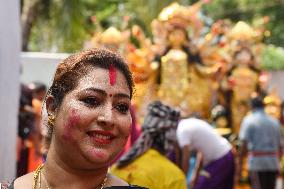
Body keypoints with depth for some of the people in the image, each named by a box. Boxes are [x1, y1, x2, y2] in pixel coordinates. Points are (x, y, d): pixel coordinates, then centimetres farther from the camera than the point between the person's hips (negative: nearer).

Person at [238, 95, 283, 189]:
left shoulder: (249, 120, 1)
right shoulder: (274, 121, 15)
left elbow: (244, 144, -8)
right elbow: (280, 146, 15)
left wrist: (240, 164, -5)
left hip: (256, 163, -5)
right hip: (273, 163, 5)